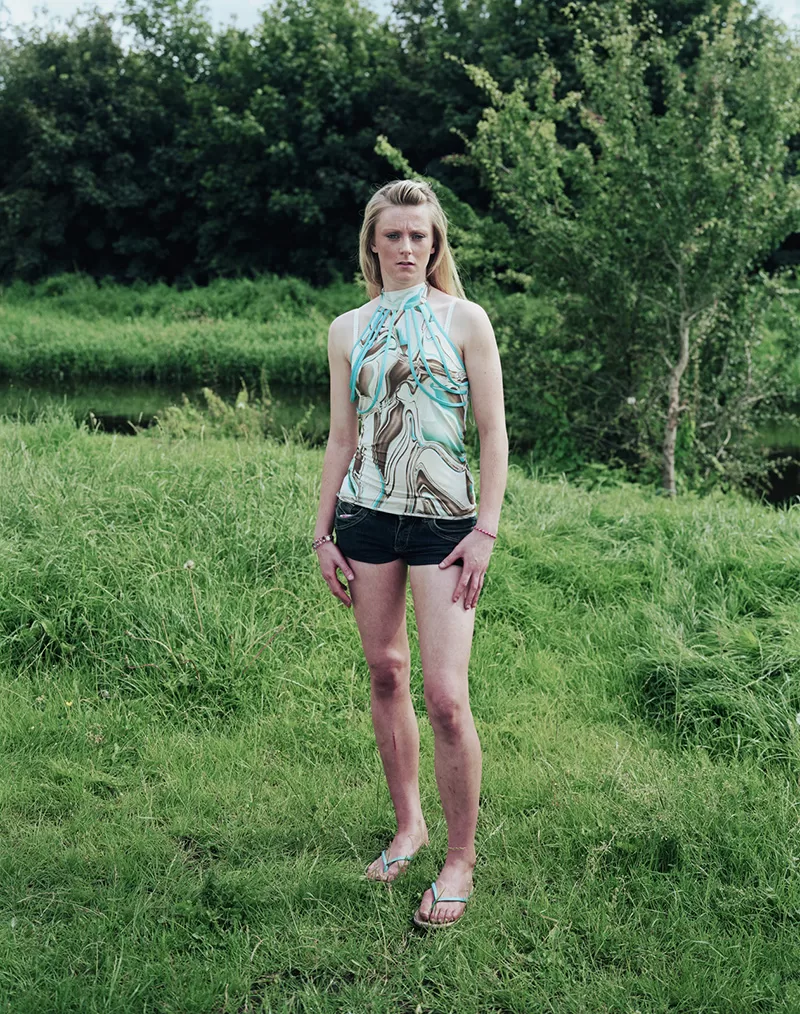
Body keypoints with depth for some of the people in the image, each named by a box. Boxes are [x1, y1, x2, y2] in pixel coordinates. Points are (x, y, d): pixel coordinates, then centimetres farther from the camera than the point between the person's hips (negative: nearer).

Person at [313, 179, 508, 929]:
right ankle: (407, 824, 28)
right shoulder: (348, 330, 9)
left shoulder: (464, 320, 0)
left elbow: (493, 431, -2)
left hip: (444, 521, -3)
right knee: (385, 674, 10)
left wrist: (486, 530, -9)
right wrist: (323, 533, 9)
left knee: (445, 696, -9)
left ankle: (460, 860, 6)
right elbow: (341, 438, 12)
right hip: (366, 517, 4)